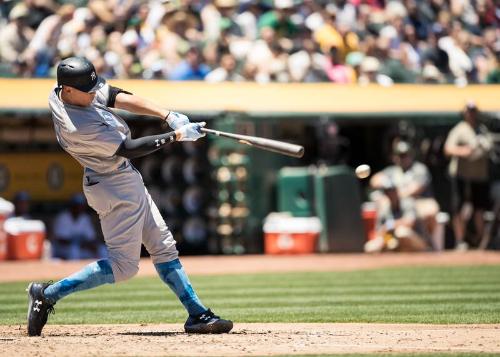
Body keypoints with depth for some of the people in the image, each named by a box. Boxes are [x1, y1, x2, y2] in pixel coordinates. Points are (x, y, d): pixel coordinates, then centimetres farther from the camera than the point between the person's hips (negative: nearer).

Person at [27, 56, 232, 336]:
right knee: (124, 265, -4)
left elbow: (118, 97, -3)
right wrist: (177, 135, -22)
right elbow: (128, 149, -25)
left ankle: (198, 314, 14)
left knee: (164, 247, 11)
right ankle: (48, 294, 2)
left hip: (126, 180, 10)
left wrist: (168, 115, -13)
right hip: (115, 188, -10)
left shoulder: (64, 90, -6)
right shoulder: (77, 126, -32)